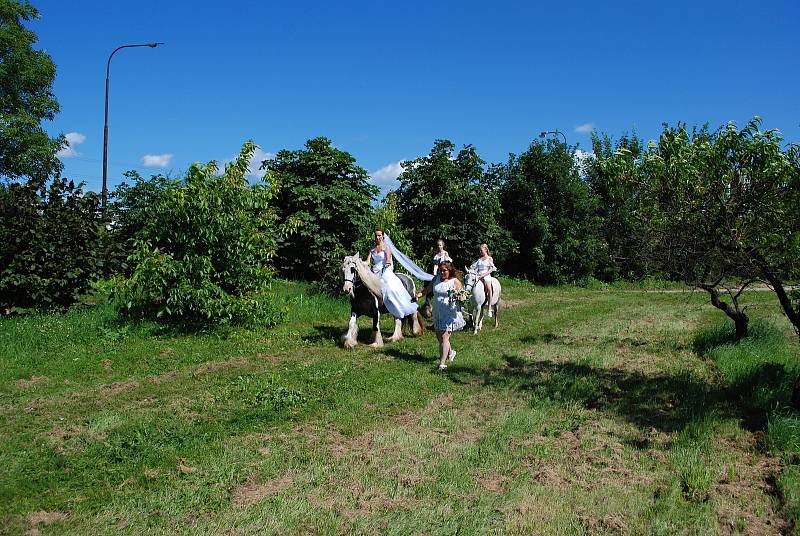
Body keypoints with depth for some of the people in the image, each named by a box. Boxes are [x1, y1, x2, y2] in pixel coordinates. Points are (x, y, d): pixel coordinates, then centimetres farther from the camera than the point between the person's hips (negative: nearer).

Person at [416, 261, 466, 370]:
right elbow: (427, 289, 12)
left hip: (450, 313, -6)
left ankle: (442, 363, -12)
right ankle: (450, 352, 43)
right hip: (438, 313, 6)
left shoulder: (455, 281, -4)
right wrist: (419, 295, -5)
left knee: (444, 337, -12)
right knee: (439, 336, 16)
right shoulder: (436, 279, 10)